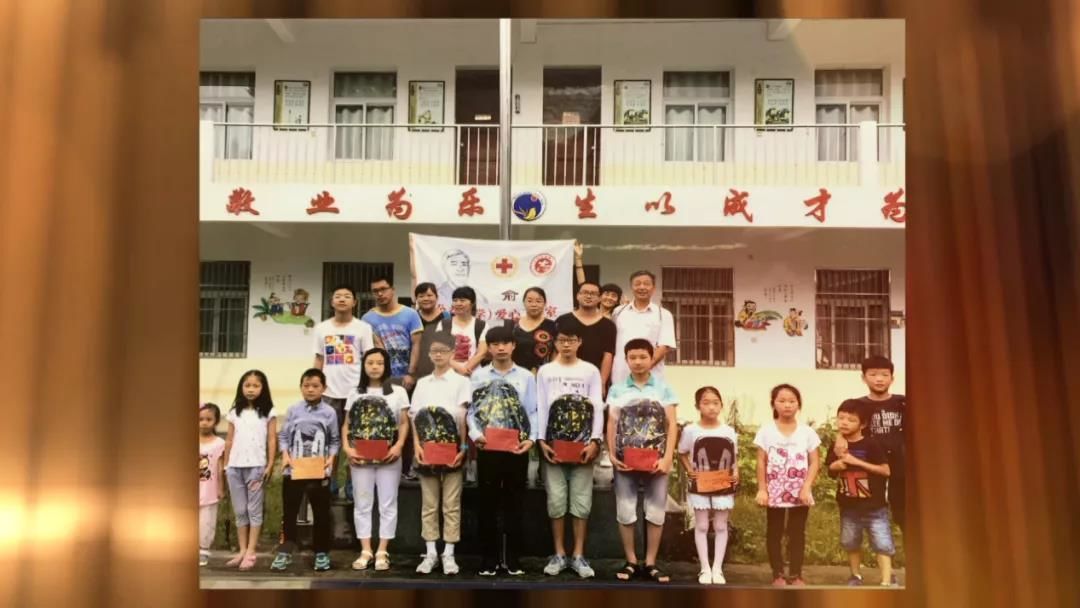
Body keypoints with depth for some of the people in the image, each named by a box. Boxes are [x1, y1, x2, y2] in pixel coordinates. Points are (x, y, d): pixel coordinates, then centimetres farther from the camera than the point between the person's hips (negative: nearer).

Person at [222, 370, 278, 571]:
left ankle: (250, 553, 4)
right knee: (239, 510, 9)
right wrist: (226, 466, 7)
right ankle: (242, 551, 17)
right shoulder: (234, 412, 10)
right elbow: (229, 441, 12)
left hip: (256, 466, -3)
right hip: (235, 466, 4)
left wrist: (270, 465, -7)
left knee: (254, 509, 1)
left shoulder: (268, 412, 1)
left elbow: (271, 440, -1)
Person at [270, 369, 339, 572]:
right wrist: (285, 455, -10)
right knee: (289, 512, 9)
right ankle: (285, 552, 20)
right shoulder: (293, 410, 2)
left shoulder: (329, 412, -1)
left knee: (321, 513, 8)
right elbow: (283, 436, 4)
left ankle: (322, 553, 20)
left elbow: (335, 441, 2)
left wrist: (331, 458, -12)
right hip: (293, 470, 1)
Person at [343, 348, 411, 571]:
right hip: (360, 457, 2)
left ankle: (382, 551, 10)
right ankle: (365, 551, 14)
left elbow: (404, 423, 1)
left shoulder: (398, 392, 3)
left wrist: (398, 446, -14)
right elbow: (347, 425, 9)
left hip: (388, 457, -2)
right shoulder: (355, 393, 10)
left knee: (387, 504, 2)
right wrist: (347, 447, -7)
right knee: (362, 504, 6)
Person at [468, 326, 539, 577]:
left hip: (516, 448, 0)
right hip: (487, 448, 0)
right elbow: (472, 410, 2)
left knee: (515, 504, 6)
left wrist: (531, 438, -10)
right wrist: (475, 435, -13)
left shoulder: (526, 376, 7)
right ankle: (489, 559, 15)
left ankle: (513, 559, 16)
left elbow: (532, 412, 4)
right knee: (488, 504, 6)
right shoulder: (478, 375, 6)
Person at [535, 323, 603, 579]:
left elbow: (597, 407, 1)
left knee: (582, 502, 1)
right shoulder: (545, 371, 7)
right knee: (556, 501, 2)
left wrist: (595, 441, -9)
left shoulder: (591, 371, 6)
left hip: (583, 445, 0)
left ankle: (578, 556, 9)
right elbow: (541, 407, 4)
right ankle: (559, 555, 12)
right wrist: (541, 440, -6)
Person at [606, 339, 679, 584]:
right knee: (625, 511, 3)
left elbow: (671, 425, 1)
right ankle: (631, 562, 16)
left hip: (655, 457, 0)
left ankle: (650, 564, 15)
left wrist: (667, 457, -8)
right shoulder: (617, 389, 6)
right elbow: (612, 424, 6)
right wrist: (612, 454, -5)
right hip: (625, 457, 1)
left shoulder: (663, 388, 3)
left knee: (656, 512, 4)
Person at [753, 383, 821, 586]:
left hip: (799, 493, 1)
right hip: (775, 492, 0)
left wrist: (806, 488, -10)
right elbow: (761, 462, -2)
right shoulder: (766, 430, -3)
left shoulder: (807, 432, 0)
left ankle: (795, 574, 18)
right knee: (774, 533, 7)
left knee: (797, 533, 8)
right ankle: (778, 574, 18)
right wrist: (762, 489, -7)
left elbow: (814, 462, 0)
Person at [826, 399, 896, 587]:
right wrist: (837, 464, -14)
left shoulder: (871, 444, -13)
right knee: (850, 543, 16)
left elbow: (886, 470, -17)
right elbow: (831, 471, 9)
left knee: (883, 544, -8)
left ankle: (887, 582, -5)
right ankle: (856, 575, 33)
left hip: (874, 506, -5)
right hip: (848, 506, 5)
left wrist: (857, 462, -21)